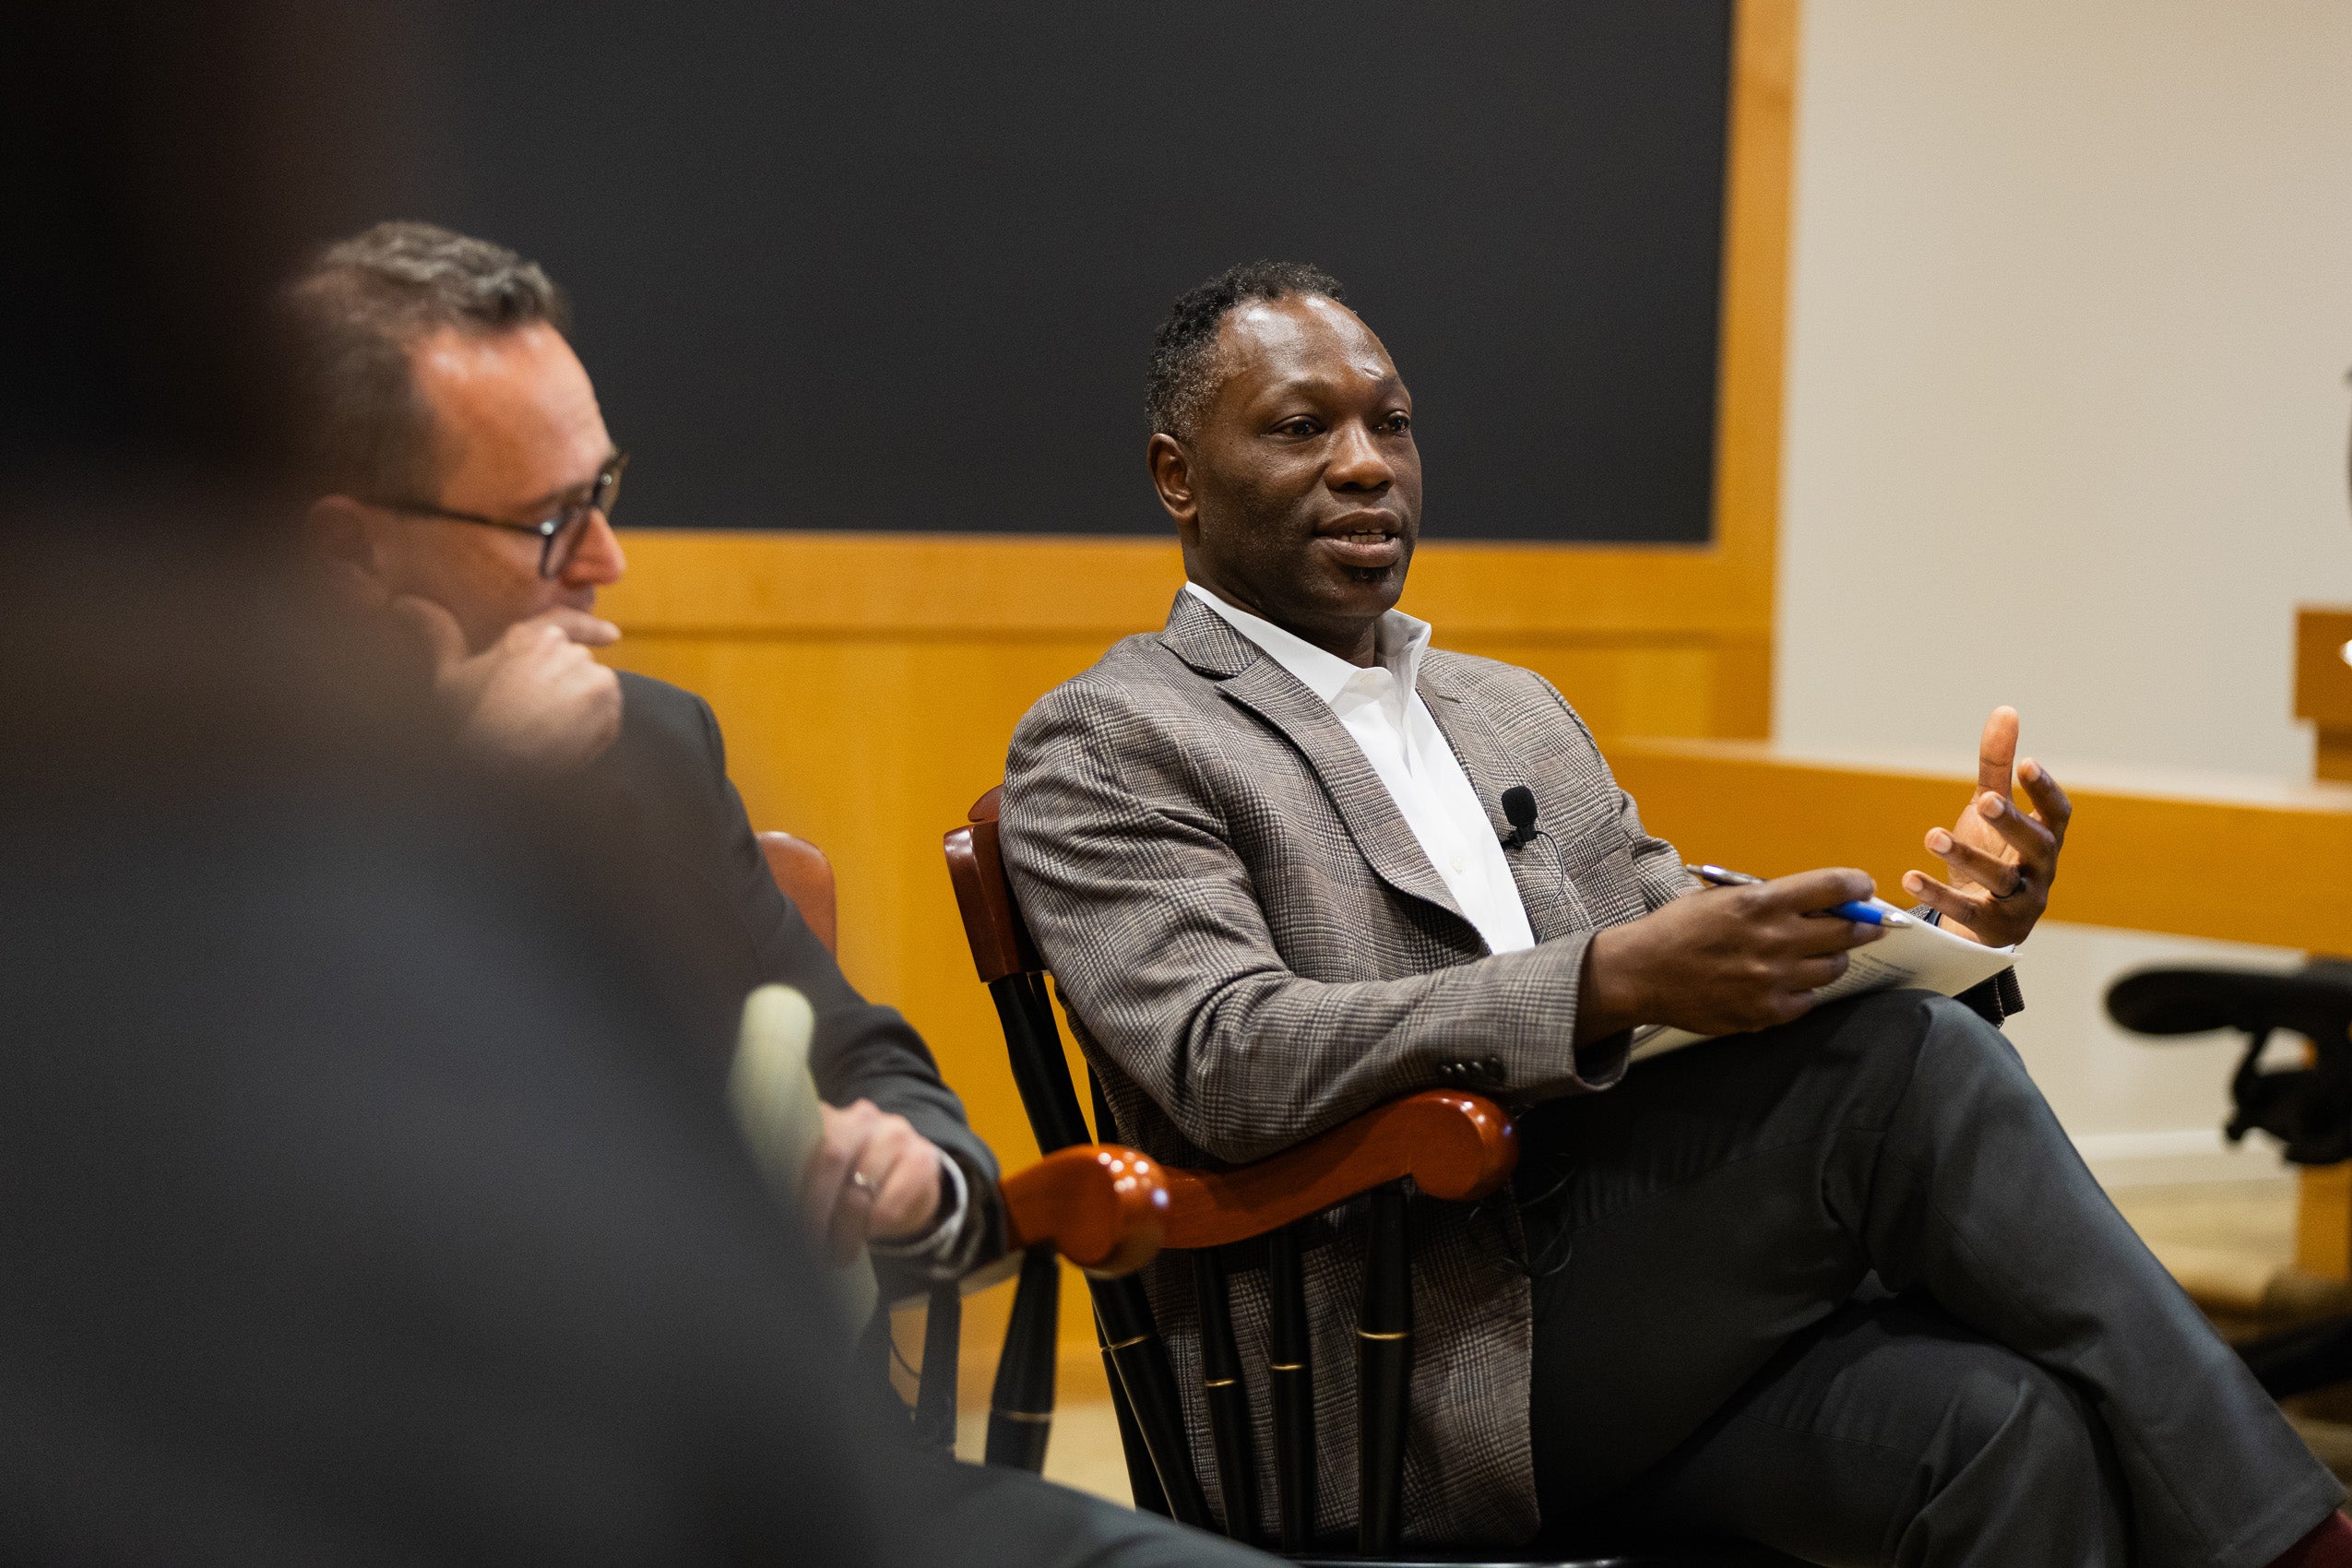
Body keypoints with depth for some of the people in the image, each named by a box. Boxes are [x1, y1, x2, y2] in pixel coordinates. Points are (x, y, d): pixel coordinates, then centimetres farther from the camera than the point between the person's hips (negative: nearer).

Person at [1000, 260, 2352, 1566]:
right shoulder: (1105, 746, 2)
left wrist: (1942, 921, -2)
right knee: (1900, 1062, -22)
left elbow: (1691, 966, 20)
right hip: (1396, 1397, -6)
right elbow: (1226, 1064, -15)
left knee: (2008, 1421, -25)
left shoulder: (1518, 712, 25)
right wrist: (1613, 981, -26)